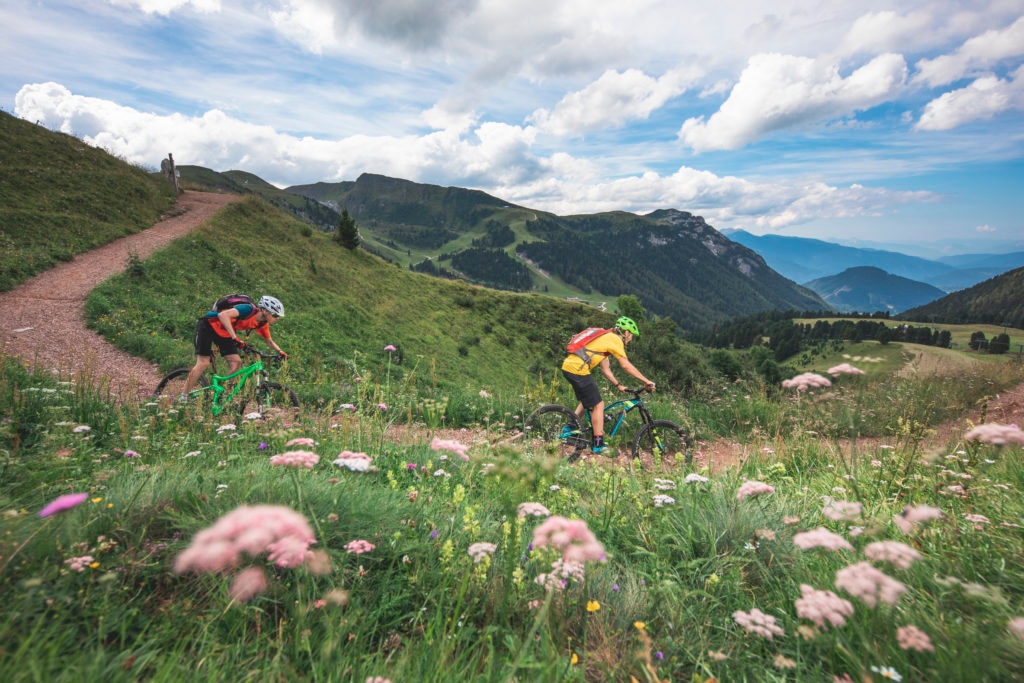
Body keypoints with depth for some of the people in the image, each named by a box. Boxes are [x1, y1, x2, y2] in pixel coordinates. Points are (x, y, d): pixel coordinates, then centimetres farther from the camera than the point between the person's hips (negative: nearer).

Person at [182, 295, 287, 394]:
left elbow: (270, 342, 6)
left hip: (224, 333, 8)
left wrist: (280, 351, -13)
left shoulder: (263, 324, -7)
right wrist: (235, 337, -49)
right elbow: (223, 315, -42)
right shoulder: (249, 309, -31)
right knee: (203, 363, -12)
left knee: (236, 362, -7)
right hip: (208, 325, -7)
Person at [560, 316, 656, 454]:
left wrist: (618, 386, 22)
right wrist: (646, 381, -1)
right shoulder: (615, 339, -3)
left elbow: (605, 369, 25)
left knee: (587, 400, 26)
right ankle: (598, 445, 0)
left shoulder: (606, 338, 25)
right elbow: (626, 366, -7)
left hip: (568, 365, 10)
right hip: (577, 369, -10)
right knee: (598, 404, -3)